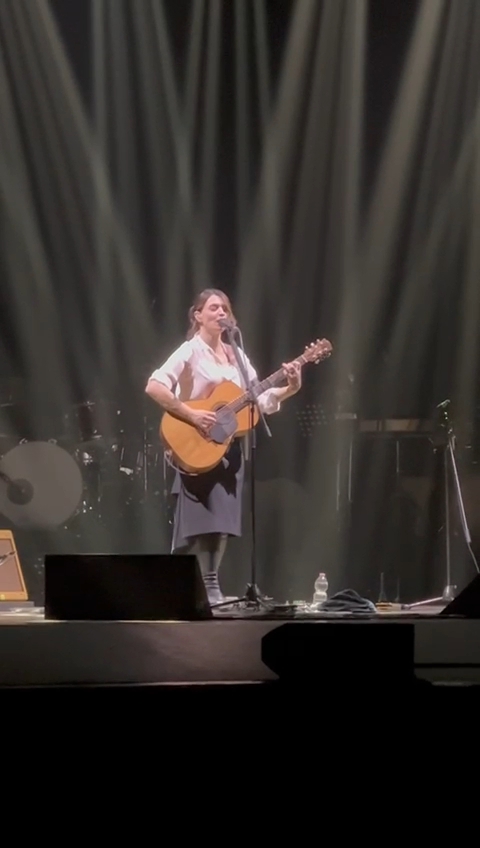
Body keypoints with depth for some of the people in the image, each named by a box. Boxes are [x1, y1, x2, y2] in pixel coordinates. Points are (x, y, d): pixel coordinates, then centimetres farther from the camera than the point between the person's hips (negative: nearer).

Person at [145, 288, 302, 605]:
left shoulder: (236, 356, 14)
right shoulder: (190, 351, -7)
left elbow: (259, 400, 12)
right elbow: (154, 387, -20)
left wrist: (290, 389, -5)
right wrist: (191, 415, -24)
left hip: (229, 449, 7)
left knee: (220, 522, 6)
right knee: (199, 524, -11)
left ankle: (208, 587, 12)